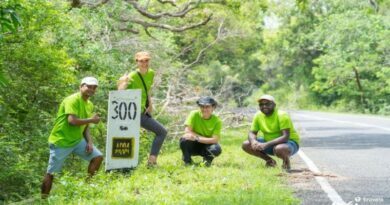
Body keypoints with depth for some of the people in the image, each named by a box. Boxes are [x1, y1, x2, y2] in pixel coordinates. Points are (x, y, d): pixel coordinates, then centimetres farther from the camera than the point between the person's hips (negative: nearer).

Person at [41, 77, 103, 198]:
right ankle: (44, 198, 11)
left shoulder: (90, 105, 8)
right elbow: (72, 121, -30)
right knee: (51, 173, -1)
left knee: (98, 157, 0)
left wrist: (89, 142, -2)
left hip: (77, 140, 8)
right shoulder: (72, 100, -19)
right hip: (61, 141, -8)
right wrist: (91, 120, -18)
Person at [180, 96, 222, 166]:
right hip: (194, 145, 0)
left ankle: (207, 160, 4)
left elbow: (215, 140, -22)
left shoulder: (217, 121, -14)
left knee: (217, 149, -32)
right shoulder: (195, 114, -14)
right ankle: (187, 161, -5)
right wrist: (206, 138, -22)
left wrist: (197, 138, -33)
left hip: (207, 145, 0)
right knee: (184, 139, -32)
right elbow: (187, 131, -20)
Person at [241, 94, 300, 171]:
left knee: (279, 149, -41)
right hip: (268, 143, 6)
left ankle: (286, 162, -6)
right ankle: (269, 160, 8)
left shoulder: (282, 115, -23)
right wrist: (254, 141, -26)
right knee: (246, 145, -9)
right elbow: (252, 133, -1)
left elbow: (285, 137, -31)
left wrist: (266, 144, -40)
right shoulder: (258, 116, -6)